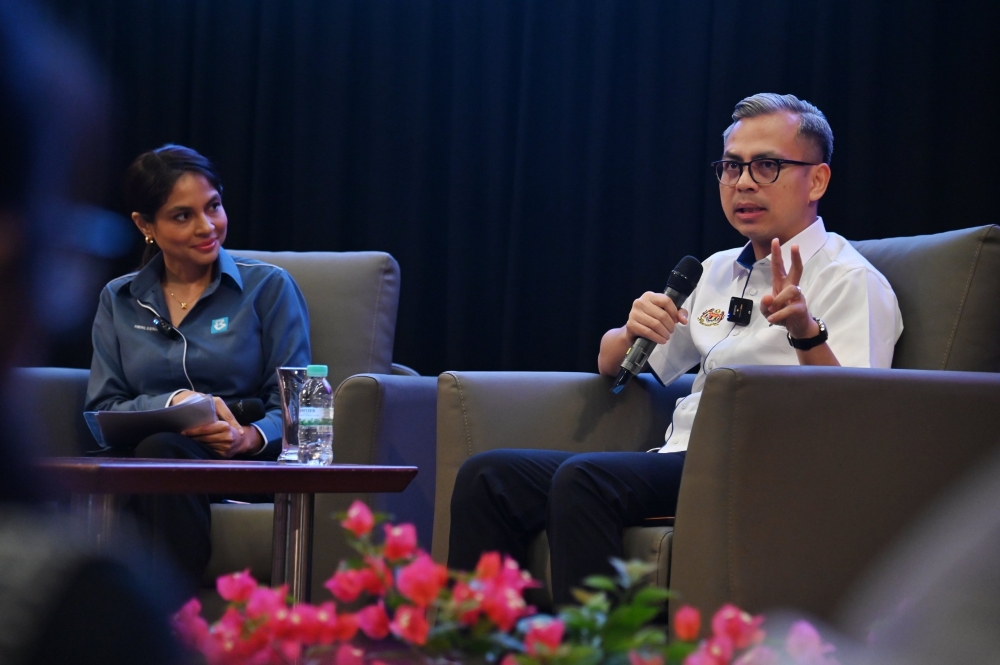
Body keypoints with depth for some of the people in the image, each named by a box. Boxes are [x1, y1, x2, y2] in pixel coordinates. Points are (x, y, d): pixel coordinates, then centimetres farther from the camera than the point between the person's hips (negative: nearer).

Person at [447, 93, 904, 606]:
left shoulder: (851, 282, 1)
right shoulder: (715, 272, 24)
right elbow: (613, 366, 28)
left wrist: (806, 331, -31)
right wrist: (634, 331, 4)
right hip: (676, 462, 8)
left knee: (584, 480, -33)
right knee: (487, 477, -8)